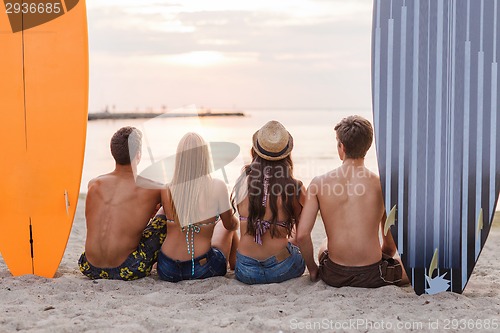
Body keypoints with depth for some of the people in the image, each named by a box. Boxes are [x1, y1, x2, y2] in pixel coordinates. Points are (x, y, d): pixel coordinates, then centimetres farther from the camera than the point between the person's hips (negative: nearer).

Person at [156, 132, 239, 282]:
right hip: (203, 269, -1)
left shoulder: (166, 190, -9)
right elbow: (230, 224, 3)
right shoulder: (217, 187, -13)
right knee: (226, 227, 29)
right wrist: (235, 221, 26)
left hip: (167, 271, 1)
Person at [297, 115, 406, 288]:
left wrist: (312, 269, 8)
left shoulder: (319, 184, -8)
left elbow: (302, 234, -9)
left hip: (334, 276, 3)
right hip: (372, 276, -2)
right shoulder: (382, 185, -9)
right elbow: (390, 246, -1)